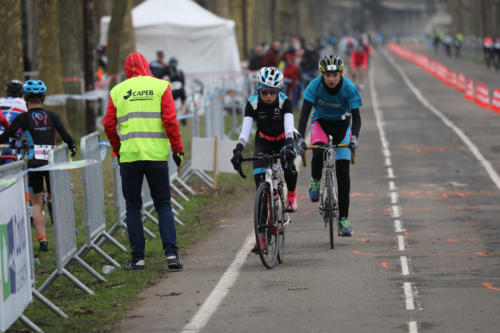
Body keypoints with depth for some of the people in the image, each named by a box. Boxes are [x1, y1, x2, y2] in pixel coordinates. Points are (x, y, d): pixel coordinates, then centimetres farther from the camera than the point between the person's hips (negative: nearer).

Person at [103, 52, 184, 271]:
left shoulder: (118, 91, 7)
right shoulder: (160, 86, 3)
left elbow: (109, 125, 7)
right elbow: (170, 121, -6)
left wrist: (117, 150, 21)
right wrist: (177, 149, 0)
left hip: (129, 156, 0)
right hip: (157, 154, 0)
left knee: (133, 207, 9)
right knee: (163, 204, 9)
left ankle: (137, 258, 5)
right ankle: (171, 253, -4)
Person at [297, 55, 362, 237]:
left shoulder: (349, 88, -24)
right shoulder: (315, 85, -24)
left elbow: (356, 117, -23)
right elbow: (304, 113, -26)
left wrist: (354, 137, -42)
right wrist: (301, 138, -40)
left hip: (341, 125, 0)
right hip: (320, 122, 0)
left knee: (343, 172, -9)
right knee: (318, 152, -34)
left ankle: (343, 219, -3)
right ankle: (315, 182, -3)